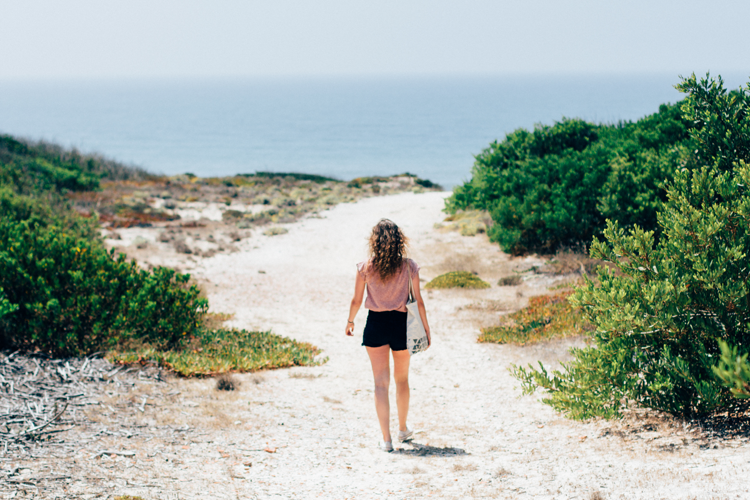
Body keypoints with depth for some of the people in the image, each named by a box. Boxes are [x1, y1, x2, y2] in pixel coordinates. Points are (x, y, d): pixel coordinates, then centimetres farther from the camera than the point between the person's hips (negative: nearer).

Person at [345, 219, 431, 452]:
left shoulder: (366, 267, -8)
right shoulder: (409, 267, -8)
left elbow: (357, 300, 0)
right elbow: (418, 301, -4)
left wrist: (350, 321, 17)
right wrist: (426, 329, 6)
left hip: (376, 324, -1)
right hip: (401, 324, 1)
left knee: (381, 383, 4)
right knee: (402, 379, 21)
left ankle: (386, 439, 0)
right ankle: (403, 429, 37)